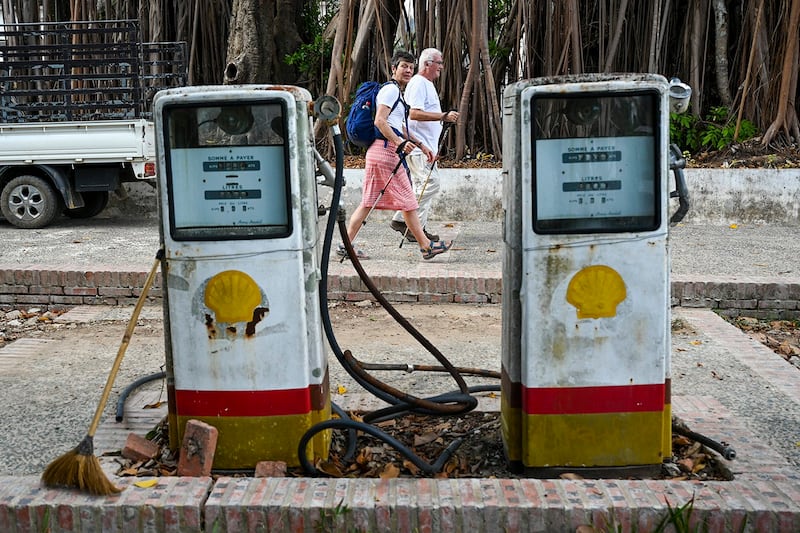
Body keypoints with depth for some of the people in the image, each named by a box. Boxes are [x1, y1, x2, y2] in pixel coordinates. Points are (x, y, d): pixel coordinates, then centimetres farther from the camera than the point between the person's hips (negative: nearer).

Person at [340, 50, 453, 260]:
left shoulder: (398, 92, 25)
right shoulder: (390, 90, -7)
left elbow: (399, 128, 31)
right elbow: (379, 121, -18)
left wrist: (421, 146, 29)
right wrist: (400, 143, -24)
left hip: (385, 151, 10)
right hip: (385, 150, -10)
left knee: (369, 202, 7)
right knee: (407, 200, -4)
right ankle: (426, 246, 3)